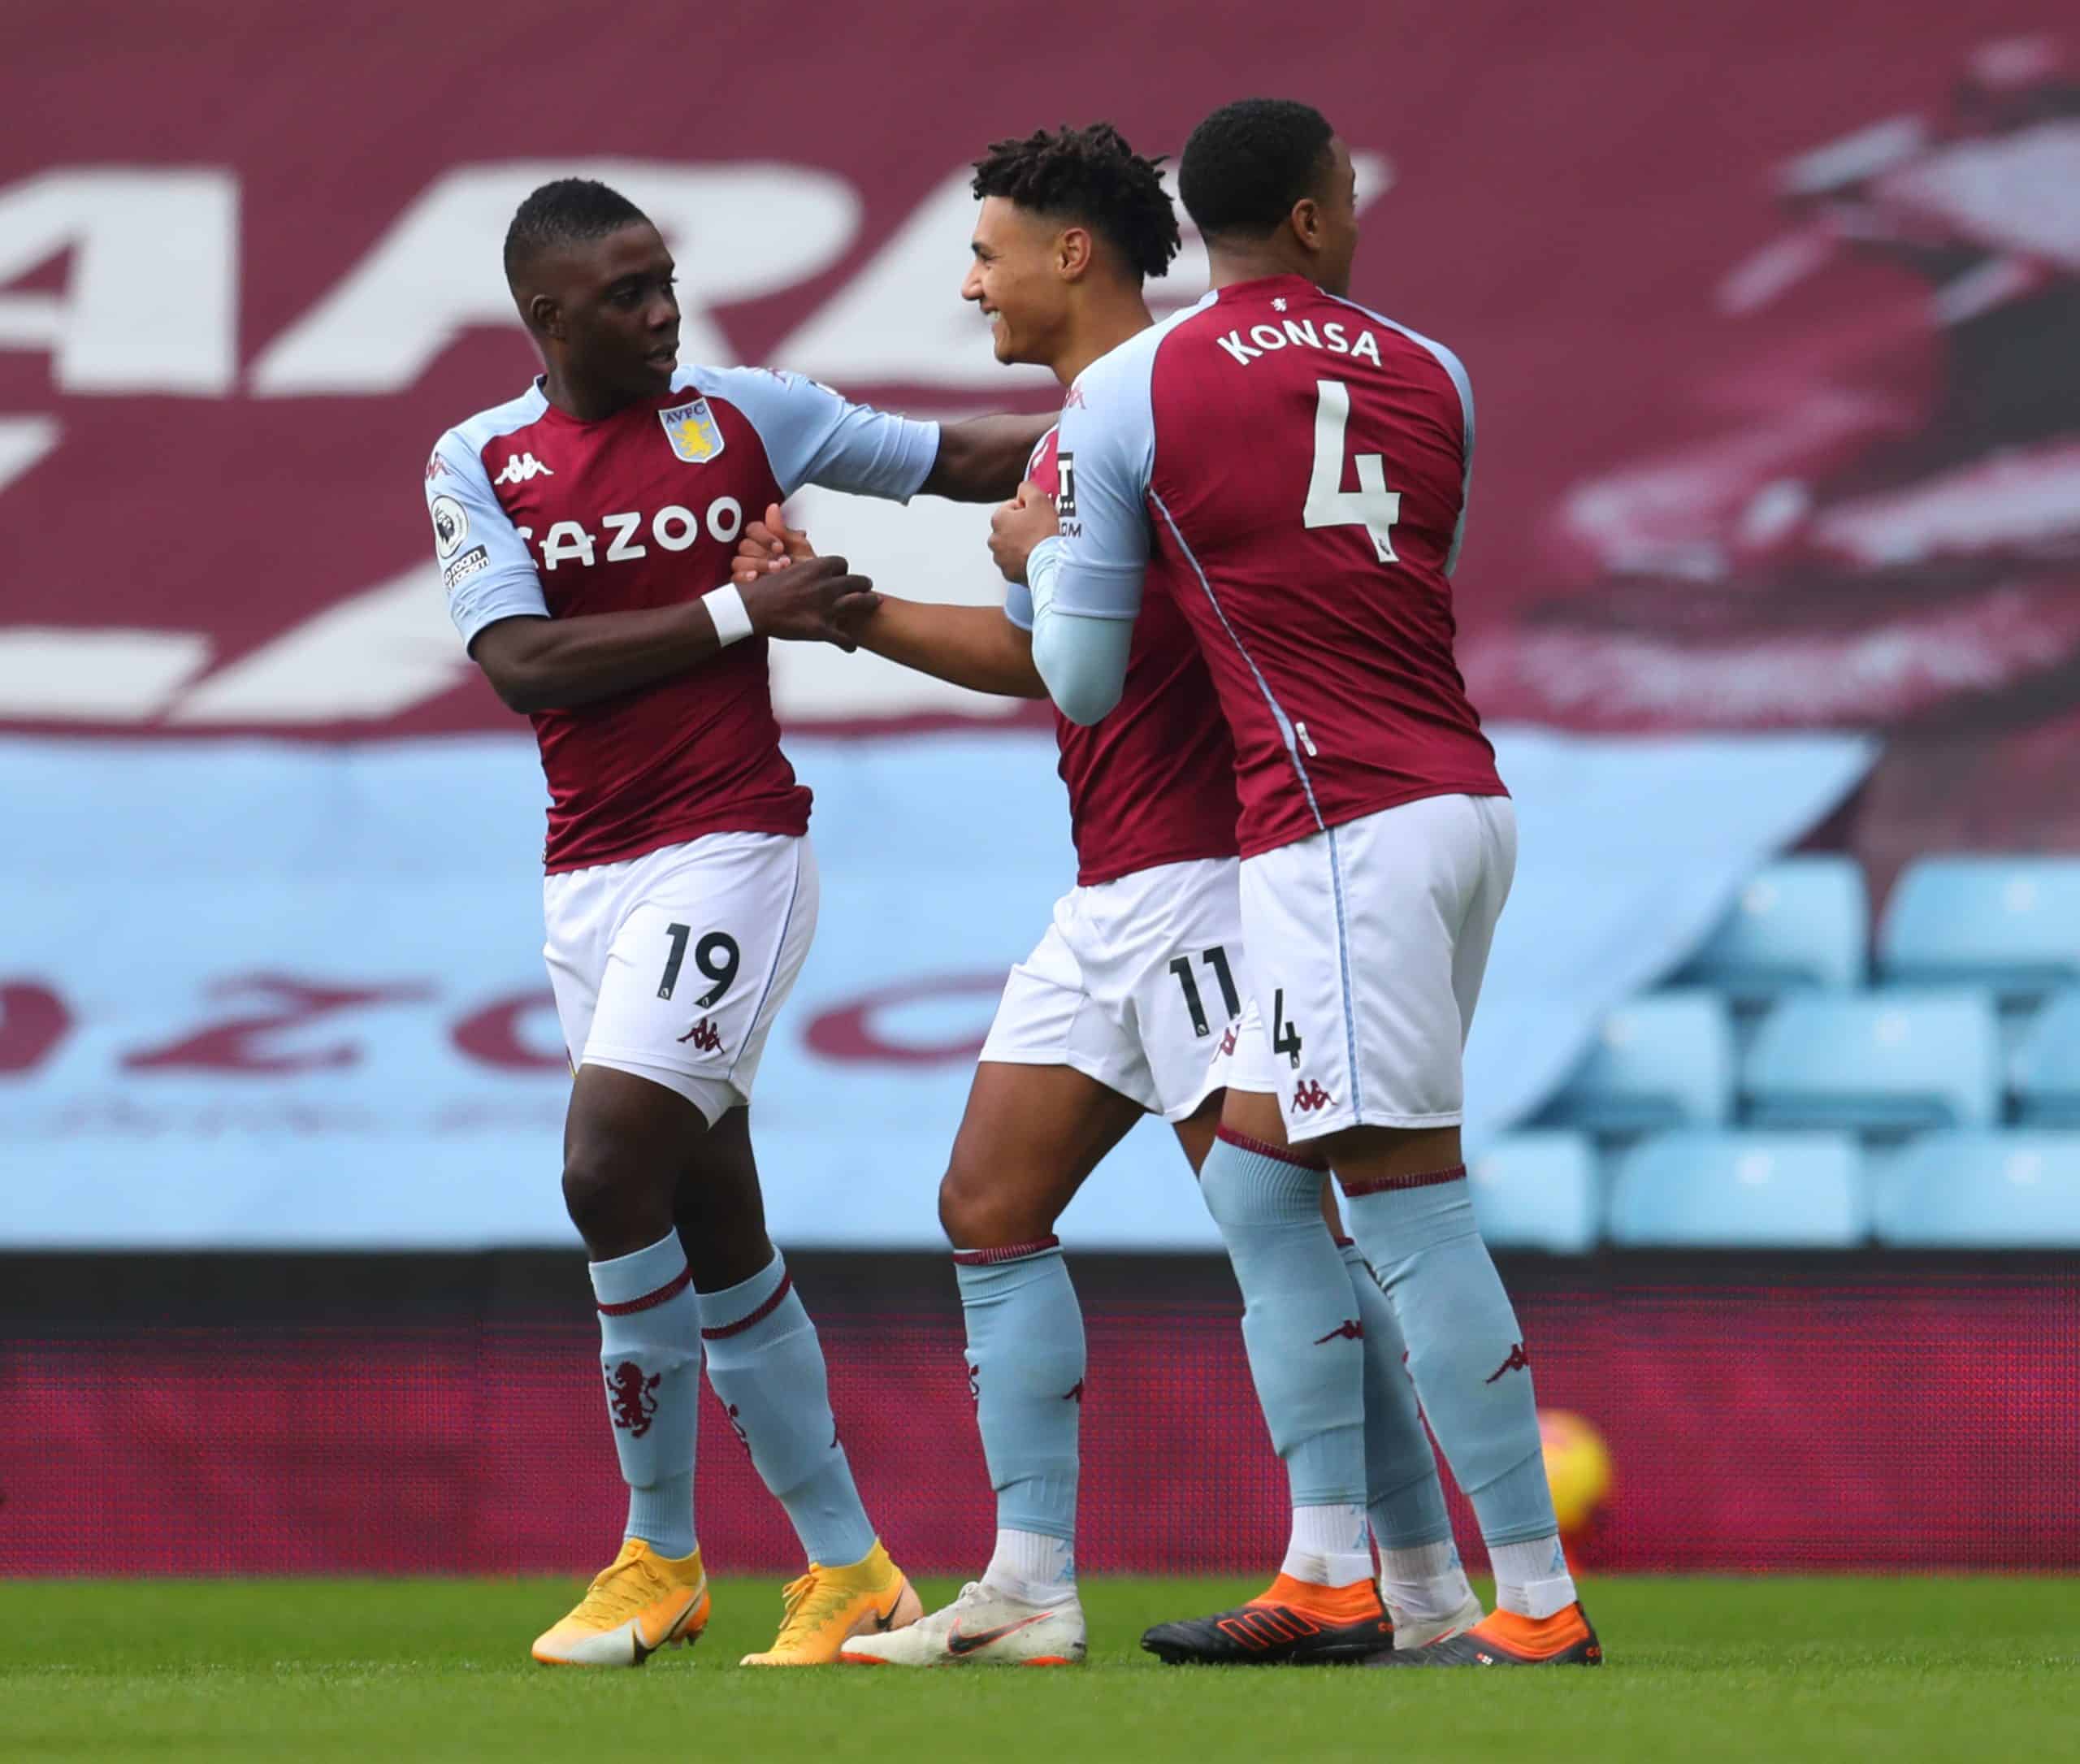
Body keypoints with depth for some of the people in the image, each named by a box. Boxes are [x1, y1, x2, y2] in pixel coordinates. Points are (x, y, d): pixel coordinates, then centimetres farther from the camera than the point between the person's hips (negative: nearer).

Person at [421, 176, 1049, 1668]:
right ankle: (849, 1567, 18)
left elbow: (965, 459, 9)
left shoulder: (742, 415, 2)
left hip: (729, 847, -3)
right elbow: (523, 664, -6)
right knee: (716, 1232, 8)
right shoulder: (479, 466, 5)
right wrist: (739, 612, -11)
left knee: (612, 1172, -18)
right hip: (587, 867, 3)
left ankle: (662, 1550, -8)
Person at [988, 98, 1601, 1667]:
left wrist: (1038, 552, 24)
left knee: (1412, 1208, -6)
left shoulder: (1126, 395, -1)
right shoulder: (1431, 378, 13)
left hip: (1341, 822, -6)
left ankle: (1541, 1604, -8)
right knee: (1258, 1168, 15)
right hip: (1465, 800, 6)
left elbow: (1084, 683, 4)